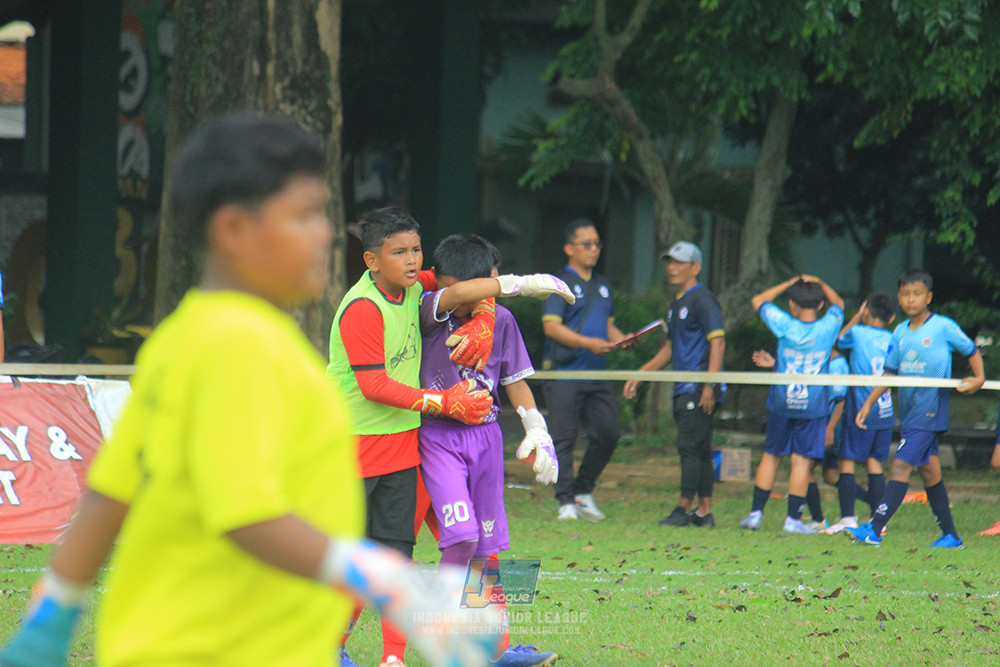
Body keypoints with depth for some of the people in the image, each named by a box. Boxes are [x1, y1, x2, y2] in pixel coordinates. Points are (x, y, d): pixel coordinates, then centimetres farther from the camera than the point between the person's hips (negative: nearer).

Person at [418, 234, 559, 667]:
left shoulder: (500, 320, 3)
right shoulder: (428, 311, -8)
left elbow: (514, 379, 11)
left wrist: (537, 431, 2)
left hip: (485, 435, 4)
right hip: (438, 433, -4)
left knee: (488, 543, 8)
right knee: (461, 535, -18)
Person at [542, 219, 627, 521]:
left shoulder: (602, 285, 19)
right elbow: (551, 326, -14)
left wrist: (622, 339, 3)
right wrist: (588, 343, -23)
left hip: (598, 376, 7)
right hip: (565, 373, -7)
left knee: (607, 434, 2)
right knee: (564, 439, -5)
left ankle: (583, 491, 18)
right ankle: (566, 502, -1)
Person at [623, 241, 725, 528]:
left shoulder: (702, 300, -8)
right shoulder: (677, 303, 20)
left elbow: (717, 343, -16)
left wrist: (710, 386, -23)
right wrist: (640, 375, 26)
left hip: (699, 389, -9)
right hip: (683, 389, 9)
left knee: (690, 446, -11)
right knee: (699, 450, 8)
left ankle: (684, 509, -11)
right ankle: (704, 512, 9)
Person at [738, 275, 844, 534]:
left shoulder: (785, 326, -7)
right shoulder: (828, 327, -5)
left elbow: (758, 301, 9)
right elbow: (838, 304, 18)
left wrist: (789, 283, 12)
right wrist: (819, 284, 15)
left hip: (781, 403, 1)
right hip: (813, 406, -1)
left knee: (771, 456, 11)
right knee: (802, 461, -1)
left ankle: (756, 513, 12)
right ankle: (793, 518, -2)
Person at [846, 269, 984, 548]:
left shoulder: (944, 327, -5)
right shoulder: (900, 332, 11)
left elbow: (971, 351, 6)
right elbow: (889, 372, 16)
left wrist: (979, 379, -9)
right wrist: (868, 403, 10)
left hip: (930, 412, -7)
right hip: (908, 411, 7)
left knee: (901, 466, -14)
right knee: (929, 471, 10)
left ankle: (874, 530, -19)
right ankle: (950, 535, 18)